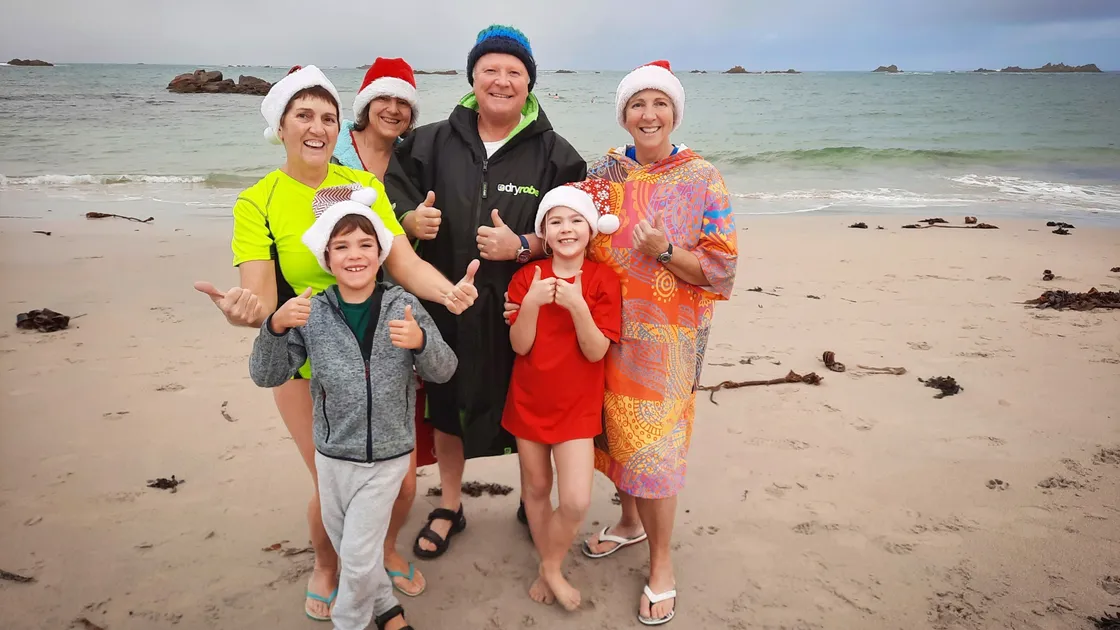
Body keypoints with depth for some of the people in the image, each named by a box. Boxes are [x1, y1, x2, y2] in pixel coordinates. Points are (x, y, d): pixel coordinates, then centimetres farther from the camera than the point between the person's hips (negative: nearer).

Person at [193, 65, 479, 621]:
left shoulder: (365, 185, -3)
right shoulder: (256, 204, -8)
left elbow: (405, 264, -11)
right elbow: (261, 295, -18)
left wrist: (448, 292, -32)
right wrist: (243, 309, -42)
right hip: (306, 363, -2)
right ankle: (325, 566, 38)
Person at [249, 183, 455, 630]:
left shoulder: (403, 307, -11)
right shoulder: (311, 313, -9)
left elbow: (443, 372, -6)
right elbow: (266, 376, -6)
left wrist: (420, 341, -27)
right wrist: (276, 327, -23)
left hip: (387, 456, -2)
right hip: (332, 455, 2)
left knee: (359, 554, 3)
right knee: (345, 546, 20)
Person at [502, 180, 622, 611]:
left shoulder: (603, 279, -8)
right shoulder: (527, 277, -3)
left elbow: (596, 351, -13)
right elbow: (520, 345, -10)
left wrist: (577, 306, -27)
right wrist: (531, 303, -26)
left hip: (577, 405, -2)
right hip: (529, 400, 2)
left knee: (576, 502, -11)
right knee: (535, 488, 14)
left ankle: (550, 568, 17)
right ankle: (549, 568, 36)